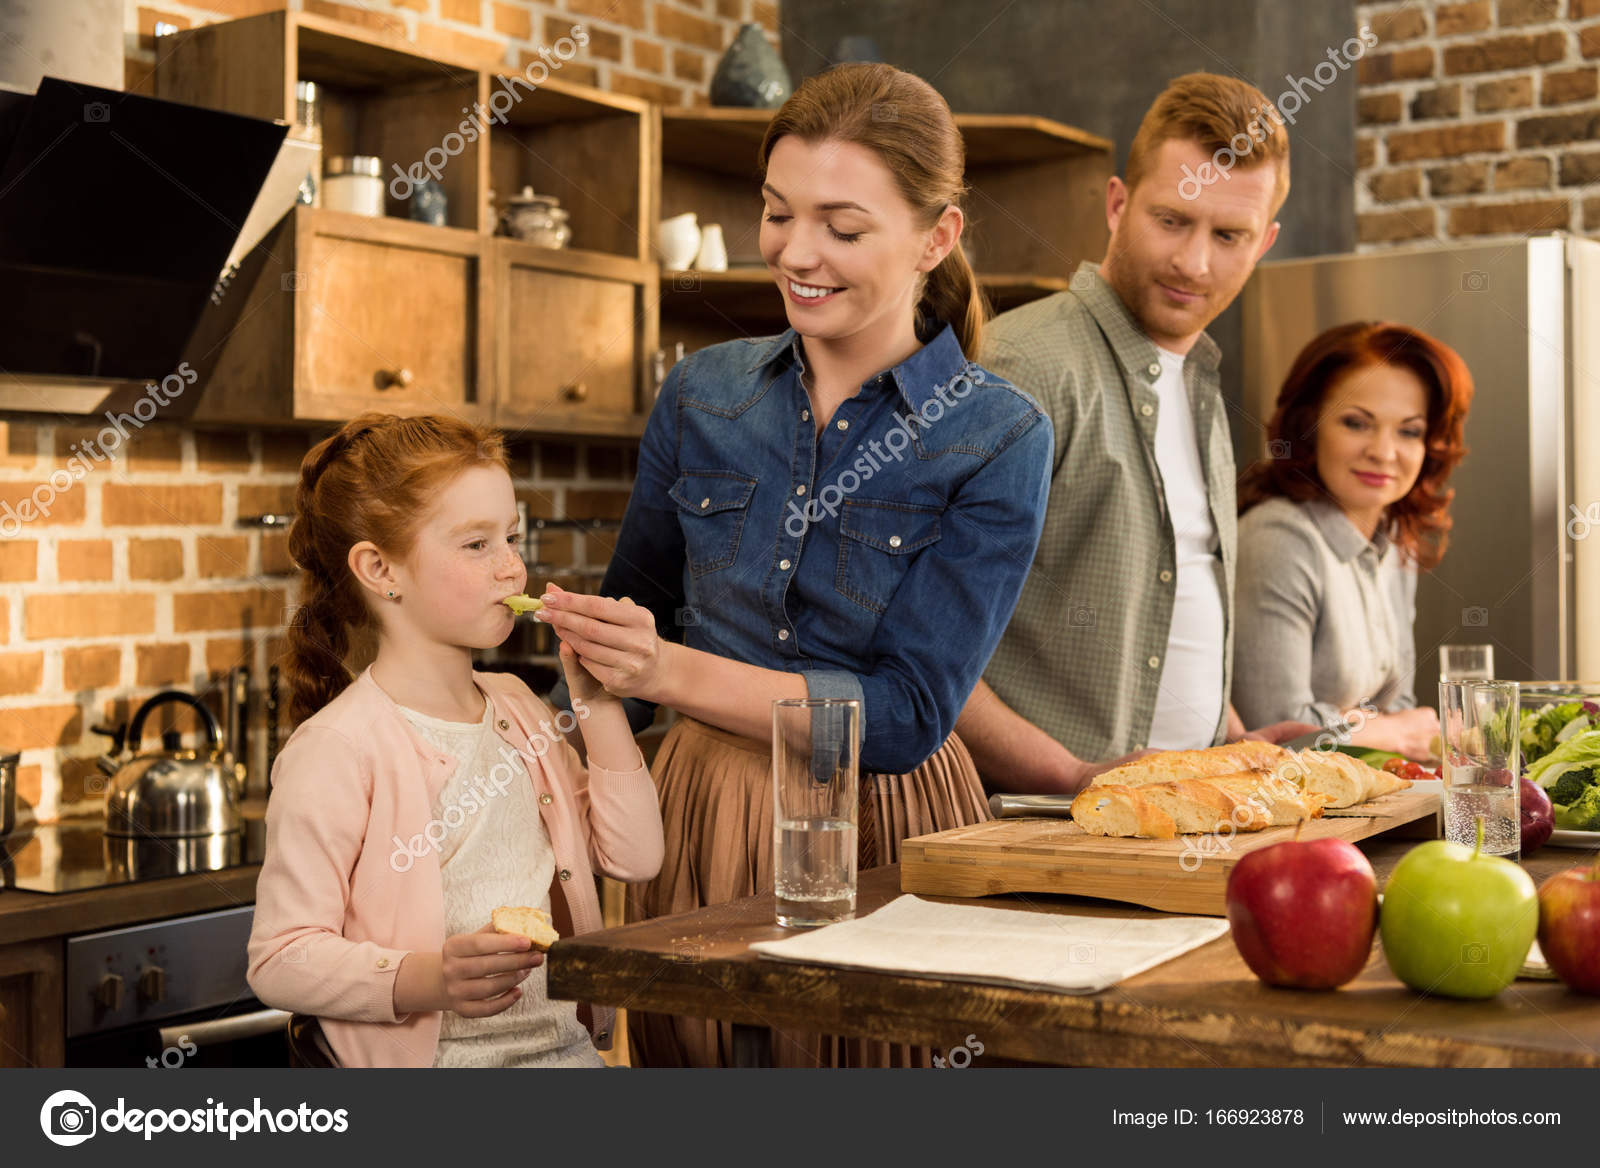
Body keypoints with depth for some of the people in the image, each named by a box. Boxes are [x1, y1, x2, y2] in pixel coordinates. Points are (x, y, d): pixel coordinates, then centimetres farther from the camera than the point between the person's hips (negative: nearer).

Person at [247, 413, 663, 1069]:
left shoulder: (516, 707, 14)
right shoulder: (335, 750, -11)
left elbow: (633, 856, 11)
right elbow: (281, 959, -13)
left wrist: (598, 702, 5)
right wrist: (428, 980, -27)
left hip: (571, 1047, 6)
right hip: (436, 1060, -6)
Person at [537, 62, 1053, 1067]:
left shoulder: (998, 438, -9)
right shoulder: (703, 393, 4)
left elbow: (909, 716, -15)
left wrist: (673, 672, -24)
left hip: (880, 838, -3)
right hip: (696, 819, 3)